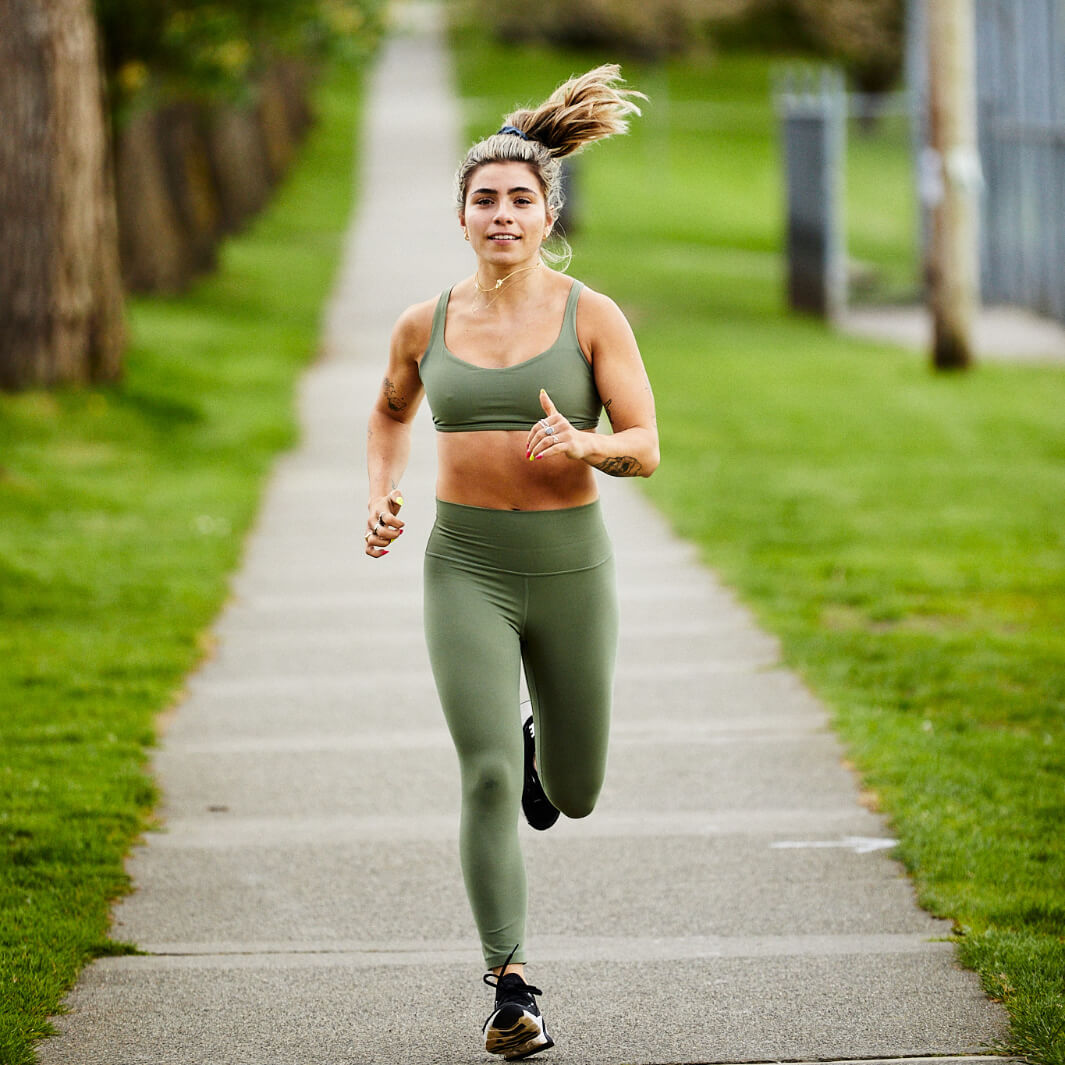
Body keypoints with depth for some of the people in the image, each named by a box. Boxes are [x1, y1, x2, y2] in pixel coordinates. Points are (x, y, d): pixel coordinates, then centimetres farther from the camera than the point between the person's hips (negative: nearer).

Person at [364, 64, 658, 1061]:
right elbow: (391, 411, 22)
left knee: (574, 795, 14)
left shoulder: (592, 317, -6)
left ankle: (543, 747, 52)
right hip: (465, 572, 0)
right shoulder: (426, 324, 1)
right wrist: (381, 494, 3)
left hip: (571, 570, 0)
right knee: (486, 778, -17)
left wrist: (585, 445, -30)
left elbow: (645, 448, -8)